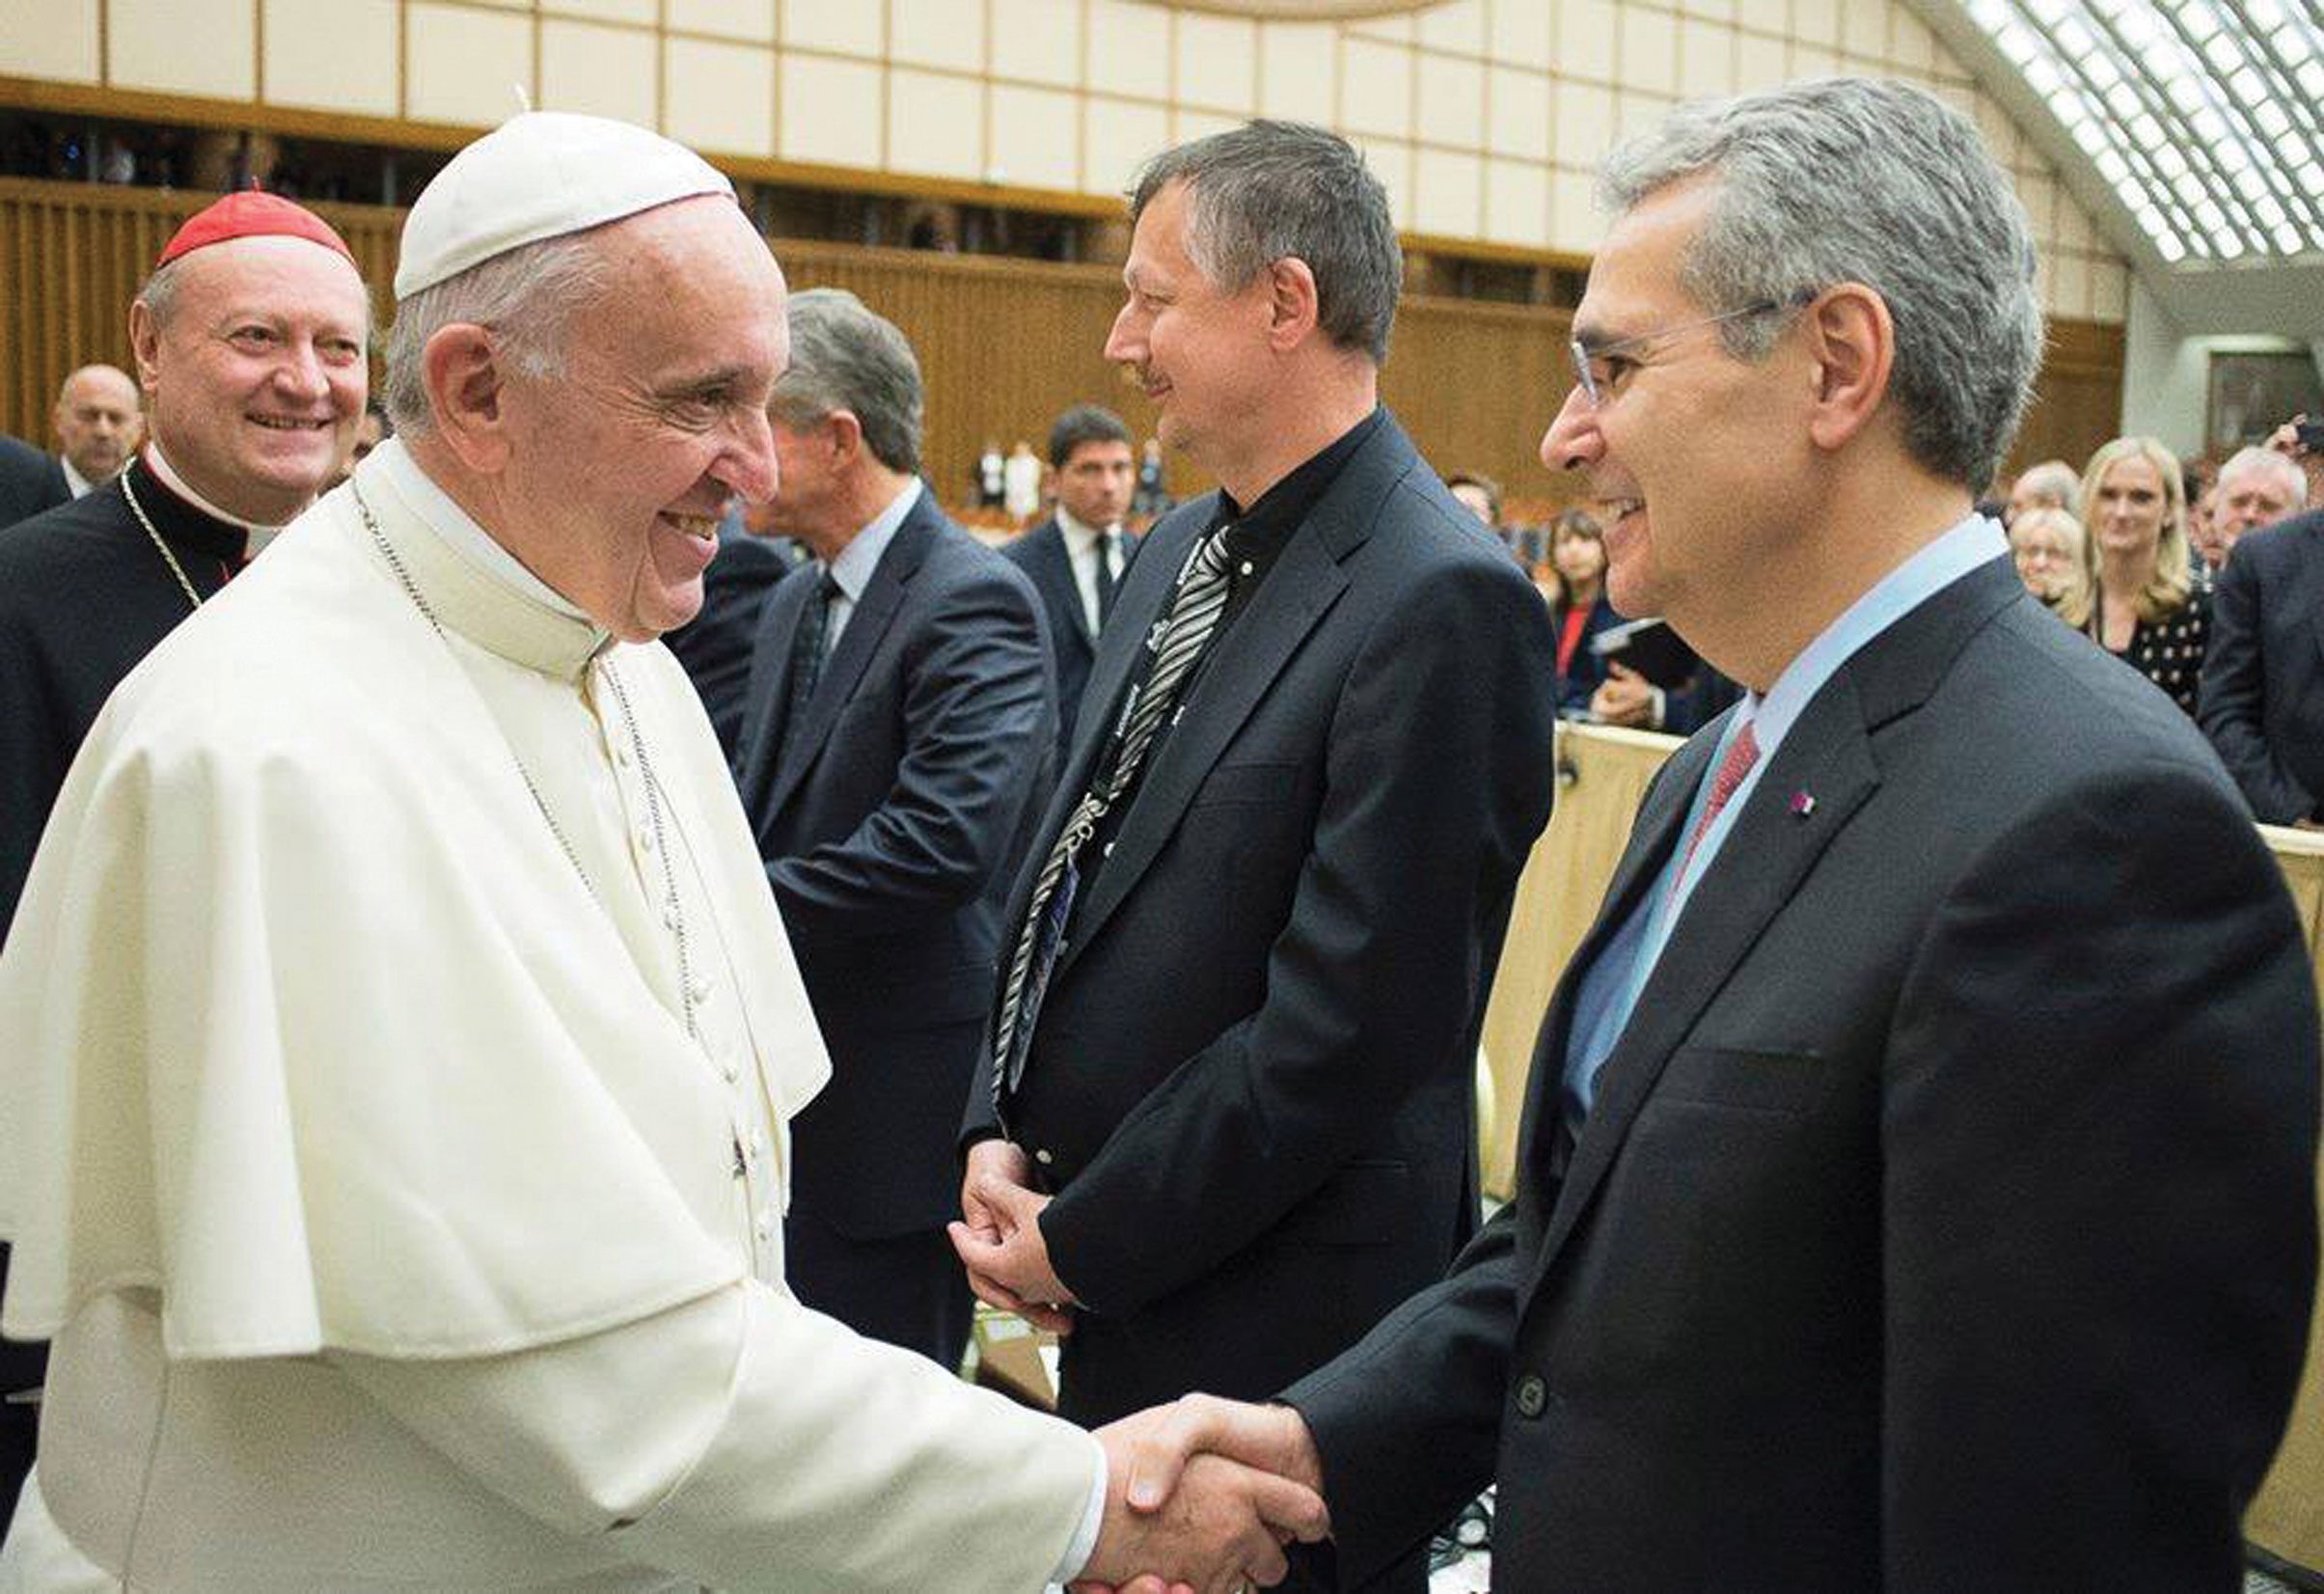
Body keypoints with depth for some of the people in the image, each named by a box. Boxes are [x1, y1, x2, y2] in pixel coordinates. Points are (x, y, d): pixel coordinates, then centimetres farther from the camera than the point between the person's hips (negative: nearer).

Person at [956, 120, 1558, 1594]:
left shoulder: (1445, 601, -20)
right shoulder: (1182, 550, 8)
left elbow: (1348, 1022, -22)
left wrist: (1082, 1243, -14)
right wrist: (1002, 1133, 2)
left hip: (1279, 1322, -8)